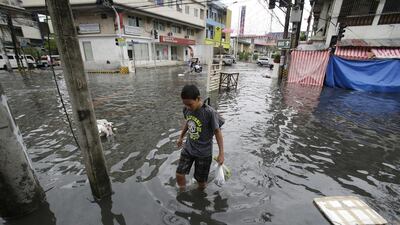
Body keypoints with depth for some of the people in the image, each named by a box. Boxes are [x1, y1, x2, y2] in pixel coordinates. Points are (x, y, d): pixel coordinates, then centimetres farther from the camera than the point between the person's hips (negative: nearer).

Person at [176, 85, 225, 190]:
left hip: (204, 152, -4)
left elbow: (217, 132, -15)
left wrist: (221, 153, -13)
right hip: (188, 148, 4)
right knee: (179, 174, 4)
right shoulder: (187, 109, -9)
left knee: (201, 182, 12)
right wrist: (181, 137, 23)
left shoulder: (210, 113, -26)